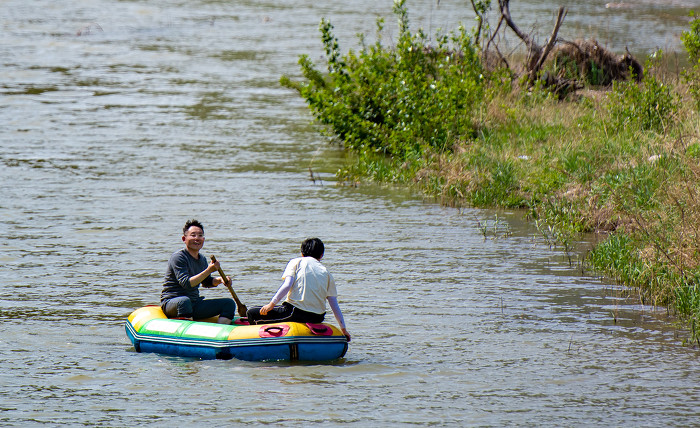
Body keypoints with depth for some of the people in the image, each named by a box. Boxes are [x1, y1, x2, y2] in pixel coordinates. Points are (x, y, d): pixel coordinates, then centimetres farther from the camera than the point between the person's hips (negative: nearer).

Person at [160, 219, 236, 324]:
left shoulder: (202, 259, 11)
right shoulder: (178, 257, -13)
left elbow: (206, 282, 26)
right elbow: (186, 283, -24)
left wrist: (220, 280, 5)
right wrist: (208, 270, -26)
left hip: (195, 304, 8)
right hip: (171, 303, -8)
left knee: (229, 304, -1)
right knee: (184, 300, -42)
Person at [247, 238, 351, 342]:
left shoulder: (296, 262, 8)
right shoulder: (326, 272, 15)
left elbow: (287, 285, -10)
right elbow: (335, 305, 13)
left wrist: (272, 304, -7)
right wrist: (343, 329, 19)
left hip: (295, 312, -5)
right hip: (317, 318, 5)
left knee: (252, 314, 0)